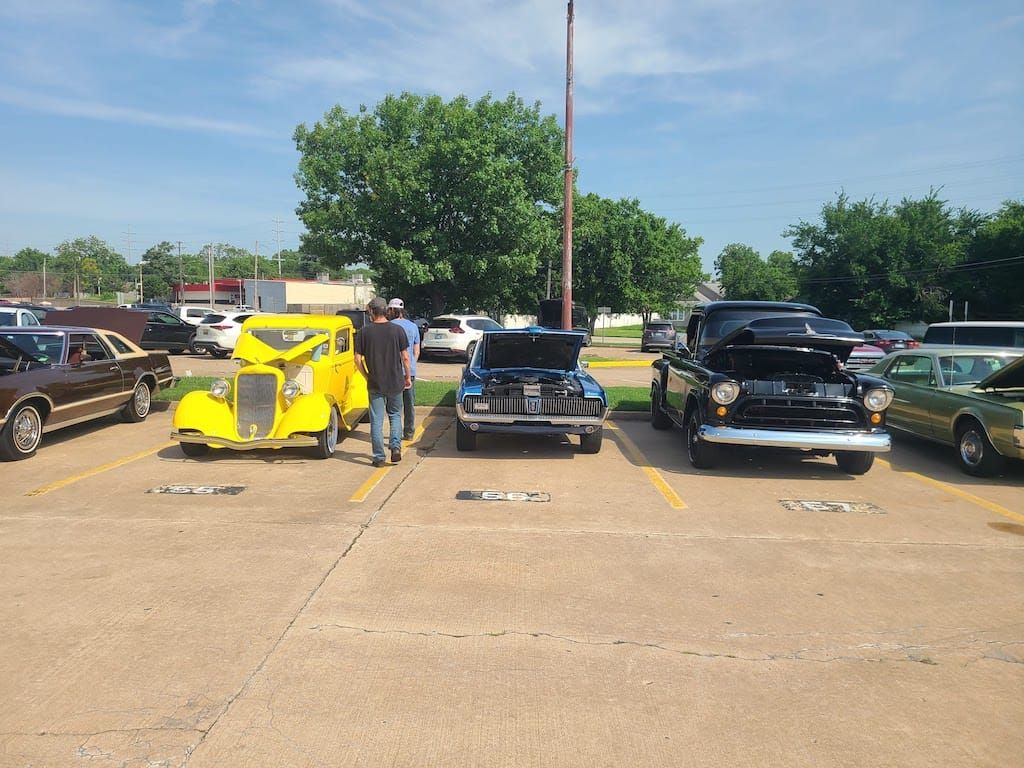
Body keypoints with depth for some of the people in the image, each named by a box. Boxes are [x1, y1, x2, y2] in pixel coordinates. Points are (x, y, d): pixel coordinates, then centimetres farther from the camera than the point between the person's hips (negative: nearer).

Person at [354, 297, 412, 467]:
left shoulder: (364, 332, -5)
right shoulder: (397, 330, -4)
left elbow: (358, 359, -5)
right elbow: (405, 357, -3)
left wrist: (367, 376, 9)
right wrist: (408, 377, 10)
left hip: (375, 383, -1)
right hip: (395, 382, 1)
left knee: (376, 420, 6)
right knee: (395, 415, 19)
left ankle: (379, 457, 7)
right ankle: (396, 446, 2)